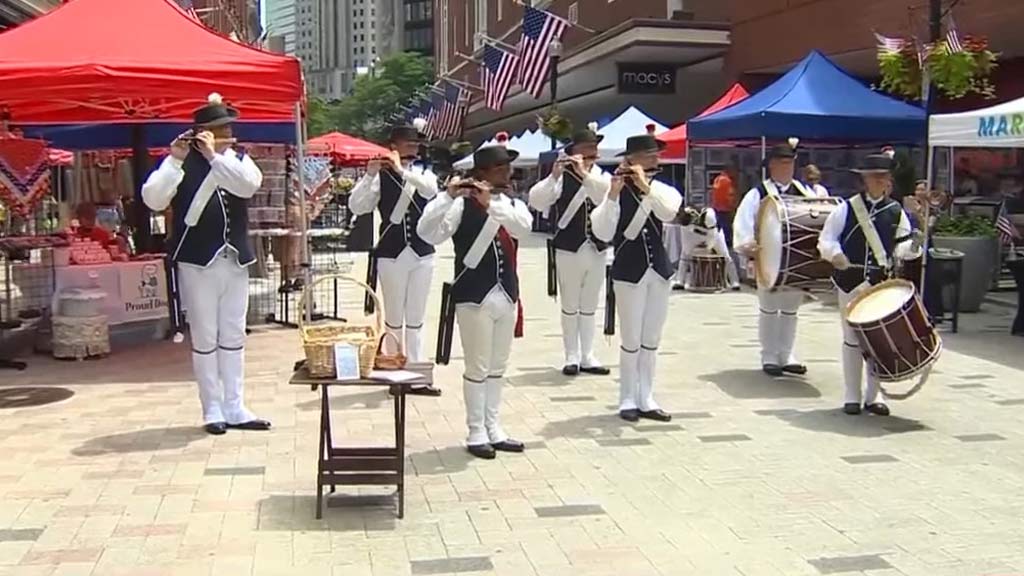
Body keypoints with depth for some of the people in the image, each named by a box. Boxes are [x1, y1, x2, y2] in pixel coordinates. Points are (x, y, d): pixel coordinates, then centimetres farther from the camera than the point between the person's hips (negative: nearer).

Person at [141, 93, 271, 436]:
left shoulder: (238, 160, 8)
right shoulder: (183, 163, -3)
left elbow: (250, 184, -14)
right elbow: (153, 199, -16)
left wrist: (214, 156, -18)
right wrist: (174, 159, -22)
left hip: (236, 260, 4)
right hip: (198, 262, -4)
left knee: (233, 337, 9)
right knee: (205, 339, 1)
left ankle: (235, 408, 16)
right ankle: (213, 410, 10)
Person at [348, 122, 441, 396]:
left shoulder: (424, 174, 5)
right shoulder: (381, 178, -3)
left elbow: (430, 189, -20)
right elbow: (356, 207, -14)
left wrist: (402, 170, -28)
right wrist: (369, 174, -23)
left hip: (422, 254, 3)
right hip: (391, 255, -3)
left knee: (416, 318, 8)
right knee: (394, 317, 6)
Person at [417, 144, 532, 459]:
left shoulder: (512, 204, 8)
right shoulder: (462, 205, -8)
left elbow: (523, 226, -15)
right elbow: (427, 233, -22)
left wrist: (491, 203, -27)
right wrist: (447, 195, -32)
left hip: (506, 295, 6)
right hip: (475, 297, -6)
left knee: (497, 367, 14)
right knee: (477, 368, 1)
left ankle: (494, 430, 23)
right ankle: (476, 433, 12)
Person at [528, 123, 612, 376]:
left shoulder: (603, 176, 2)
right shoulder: (562, 178, -6)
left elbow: (609, 193, -20)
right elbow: (535, 201, -17)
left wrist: (585, 173, -28)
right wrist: (553, 176, -30)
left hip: (597, 250, 3)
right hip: (569, 250, -3)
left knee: (589, 307, 12)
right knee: (570, 307, 6)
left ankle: (588, 357, 20)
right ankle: (571, 357, 14)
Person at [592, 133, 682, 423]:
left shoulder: (660, 188, 5)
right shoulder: (616, 190, -9)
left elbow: (671, 211, -18)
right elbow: (603, 233, -21)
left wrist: (646, 186, -28)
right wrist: (613, 194, -30)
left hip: (659, 269, 5)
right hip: (629, 271, -5)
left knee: (651, 341, 10)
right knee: (632, 341, 1)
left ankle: (646, 399, 19)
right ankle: (628, 400, 13)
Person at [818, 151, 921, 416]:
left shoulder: (896, 211, 7)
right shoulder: (847, 207, -1)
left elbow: (900, 247, 10)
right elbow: (826, 239, -1)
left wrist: (912, 246, -12)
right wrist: (835, 254, -21)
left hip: (881, 282, 2)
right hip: (850, 281, -2)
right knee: (852, 339, 5)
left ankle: (873, 395, 18)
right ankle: (852, 396, 14)